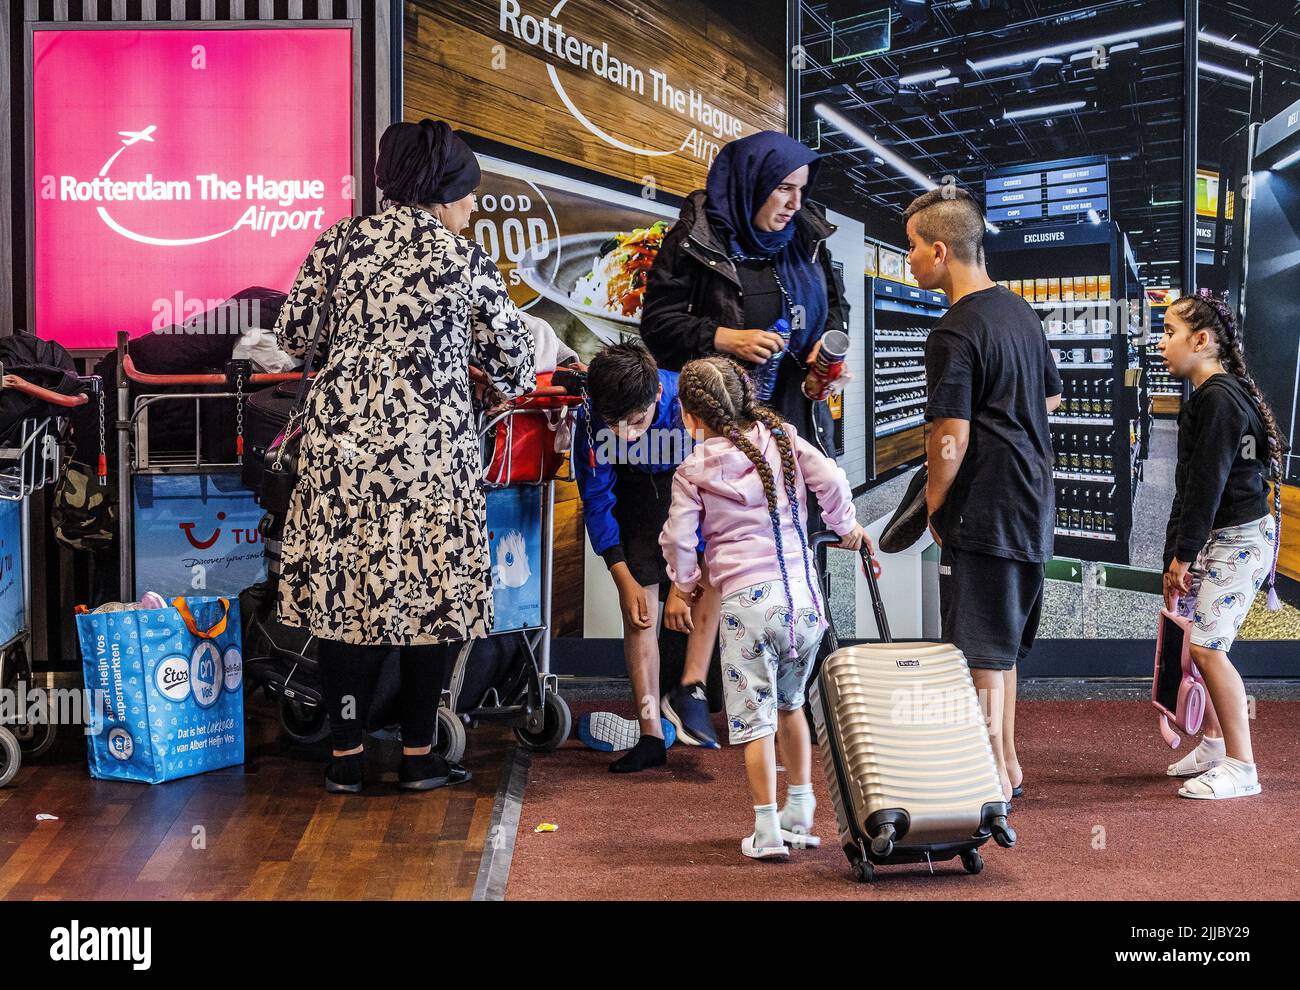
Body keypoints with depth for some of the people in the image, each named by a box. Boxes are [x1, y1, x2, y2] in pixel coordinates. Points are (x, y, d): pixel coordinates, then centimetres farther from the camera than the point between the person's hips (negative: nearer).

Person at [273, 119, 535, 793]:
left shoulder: (341, 241, 4)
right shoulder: (465, 261, 0)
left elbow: (292, 334, 7)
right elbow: (513, 362, 7)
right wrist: (513, 385, 31)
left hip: (341, 437, 3)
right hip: (428, 444, -2)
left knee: (343, 584, 8)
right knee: (429, 588, 8)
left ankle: (346, 756, 12)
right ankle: (418, 757, 14)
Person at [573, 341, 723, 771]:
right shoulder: (591, 420, -29)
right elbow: (597, 502, -13)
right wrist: (625, 580, -17)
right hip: (637, 490, 1)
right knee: (638, 609, -7)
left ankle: (690, 689, -26)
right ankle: (650, 735, -2)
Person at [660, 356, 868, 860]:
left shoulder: (693, 469, 1)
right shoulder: (783, 439, 7)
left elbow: (678, 537, 1)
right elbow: (831, 480, 1)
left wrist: (682, 585, 21)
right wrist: (846, 525, 20)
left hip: (747, 599, -4)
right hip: (802, 592, 4)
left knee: (755, 715, 2)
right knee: (790, 704, 20)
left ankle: (767, 830, 1)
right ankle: (799, 816, 25)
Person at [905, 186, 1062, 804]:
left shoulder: (955, 332, -18)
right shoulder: (1020, 312, 10)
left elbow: (950, 441, -22)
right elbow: (1052, 397, 24)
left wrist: (934, 501, -8)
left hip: (984, 510, -9)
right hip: (1032, 500, 9)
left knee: (980, 652, 0)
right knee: (1002, 645, 19)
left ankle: (991, 777, 7)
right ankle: (1007, 762, 28)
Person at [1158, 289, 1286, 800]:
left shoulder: (1220, 398, -17)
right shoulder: (1208, 395, 14)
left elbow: (1208, 482, -21)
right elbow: (1192, 484, 16)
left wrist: (1182, 554, -18)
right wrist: (1178, 556, 15)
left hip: (1239, 540, -10)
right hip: (1221, 538, 10)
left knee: (1206, 644, -13)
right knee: (1199, 642, 13)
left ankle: (1242, 767, -8)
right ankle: (1215, 744, 27)